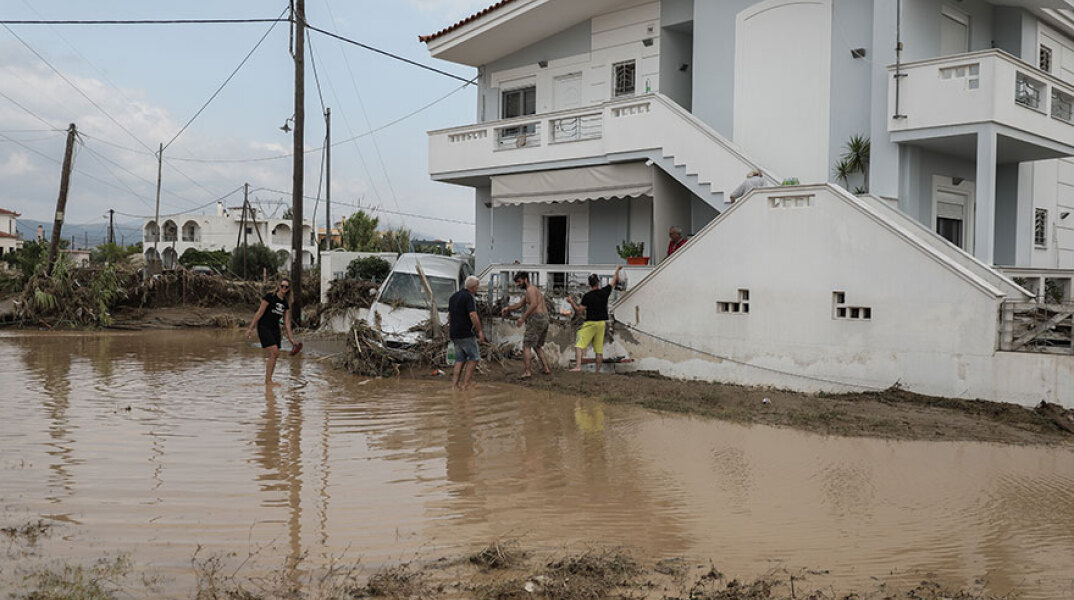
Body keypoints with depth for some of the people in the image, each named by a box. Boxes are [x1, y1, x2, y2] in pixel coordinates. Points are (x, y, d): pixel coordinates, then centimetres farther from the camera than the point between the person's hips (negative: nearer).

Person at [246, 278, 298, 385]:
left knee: (275, 355, 2)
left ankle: (269, 380, 12)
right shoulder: (270, 296, -10)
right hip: (264, 327, -7)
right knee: (274, 352, -16)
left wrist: (291, 338, 9)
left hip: (275, 329, 7)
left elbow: (287, 322, 12)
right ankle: (267, 380, -9)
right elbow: (259, 313, -10)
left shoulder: (286, 303, 10)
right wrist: (251, 328, -11)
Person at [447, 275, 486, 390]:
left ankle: (454, 384, 5)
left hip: (454, 333, 8)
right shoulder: (469, 297, -14)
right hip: (465, 333, -8)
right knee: (474, 357, 2)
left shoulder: (453, 296, 13)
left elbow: (449, 315, 20)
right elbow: (473, 315, -22)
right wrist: (480, 331, -16)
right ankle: (465, 383, -3)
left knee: (460, 359, 13)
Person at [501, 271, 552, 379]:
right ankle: (546, 368, 16)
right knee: (537, 346, 21)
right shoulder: (530, 291, 24)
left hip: (536, 319, -10)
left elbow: (534, 304, -24)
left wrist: (523, 317, -26)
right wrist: (508, 308, 12)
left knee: (526, 346, -5)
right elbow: (520, 304, 26)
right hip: (545, 319, 10)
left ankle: (527, 371, -13)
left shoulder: (530, 289, -8)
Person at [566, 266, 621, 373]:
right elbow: (613, 282, 18)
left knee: (579, 345, -7)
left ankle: (578, 366, -22)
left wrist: (571, 302, -2)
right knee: (599, 349, 9)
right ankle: (598, 371, 12)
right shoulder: (604, 292, 0)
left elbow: (580, 310, -13)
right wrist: (617, 270, 33)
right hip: (602, 323, 5)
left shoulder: (587, 296, -12)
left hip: (590, 323, -5)